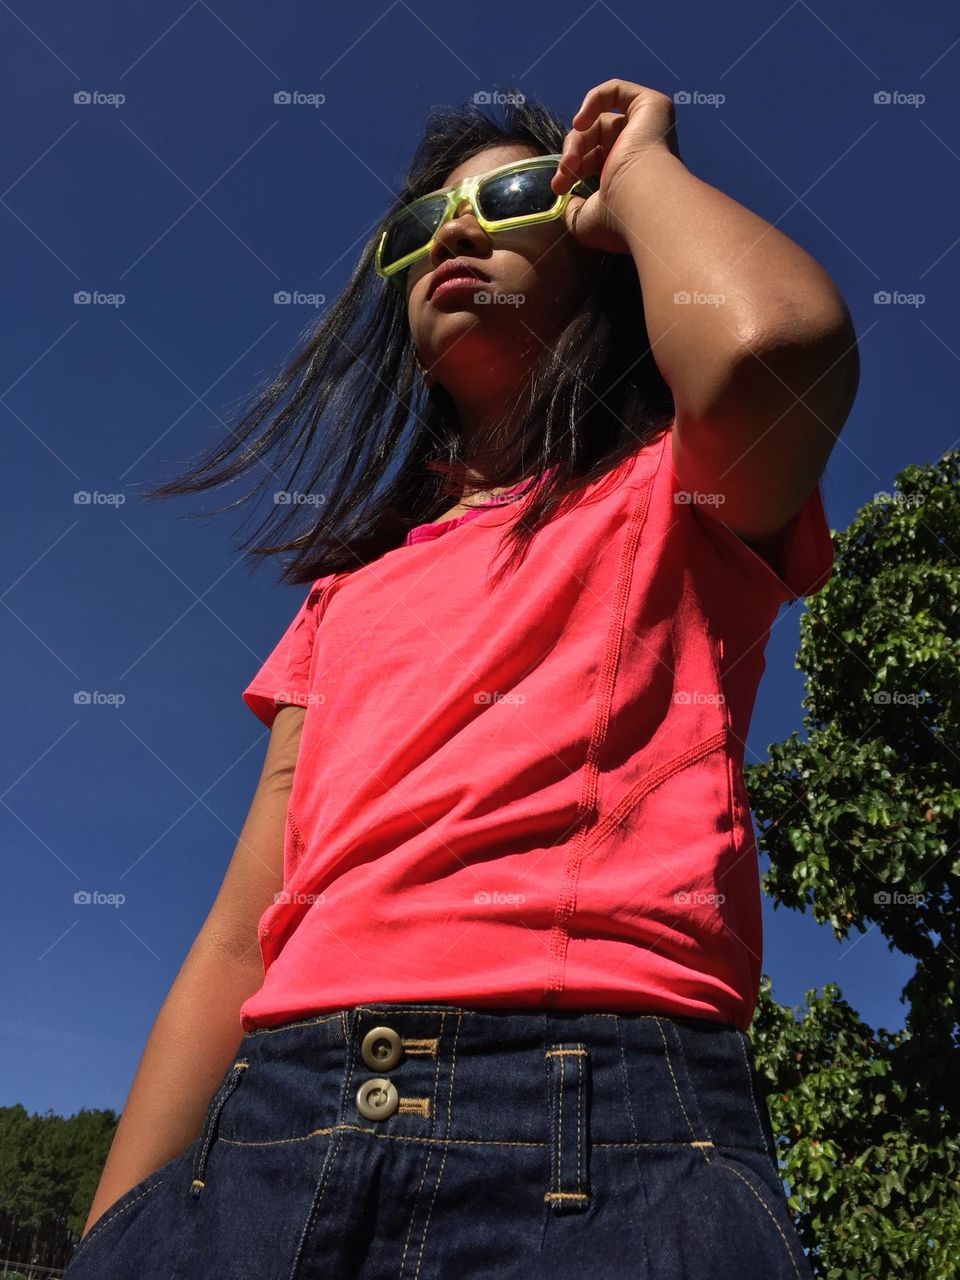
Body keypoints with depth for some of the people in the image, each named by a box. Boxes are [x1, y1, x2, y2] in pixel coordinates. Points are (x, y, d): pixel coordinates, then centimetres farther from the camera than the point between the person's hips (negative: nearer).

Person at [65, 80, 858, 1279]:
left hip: (601, 1137, -4)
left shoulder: (676, 501, 11)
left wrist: (638, 169, 6)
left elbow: (769, 343, -16)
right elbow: (239, 941, 16)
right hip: (268, 1129, 4)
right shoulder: (353, 583, 22)